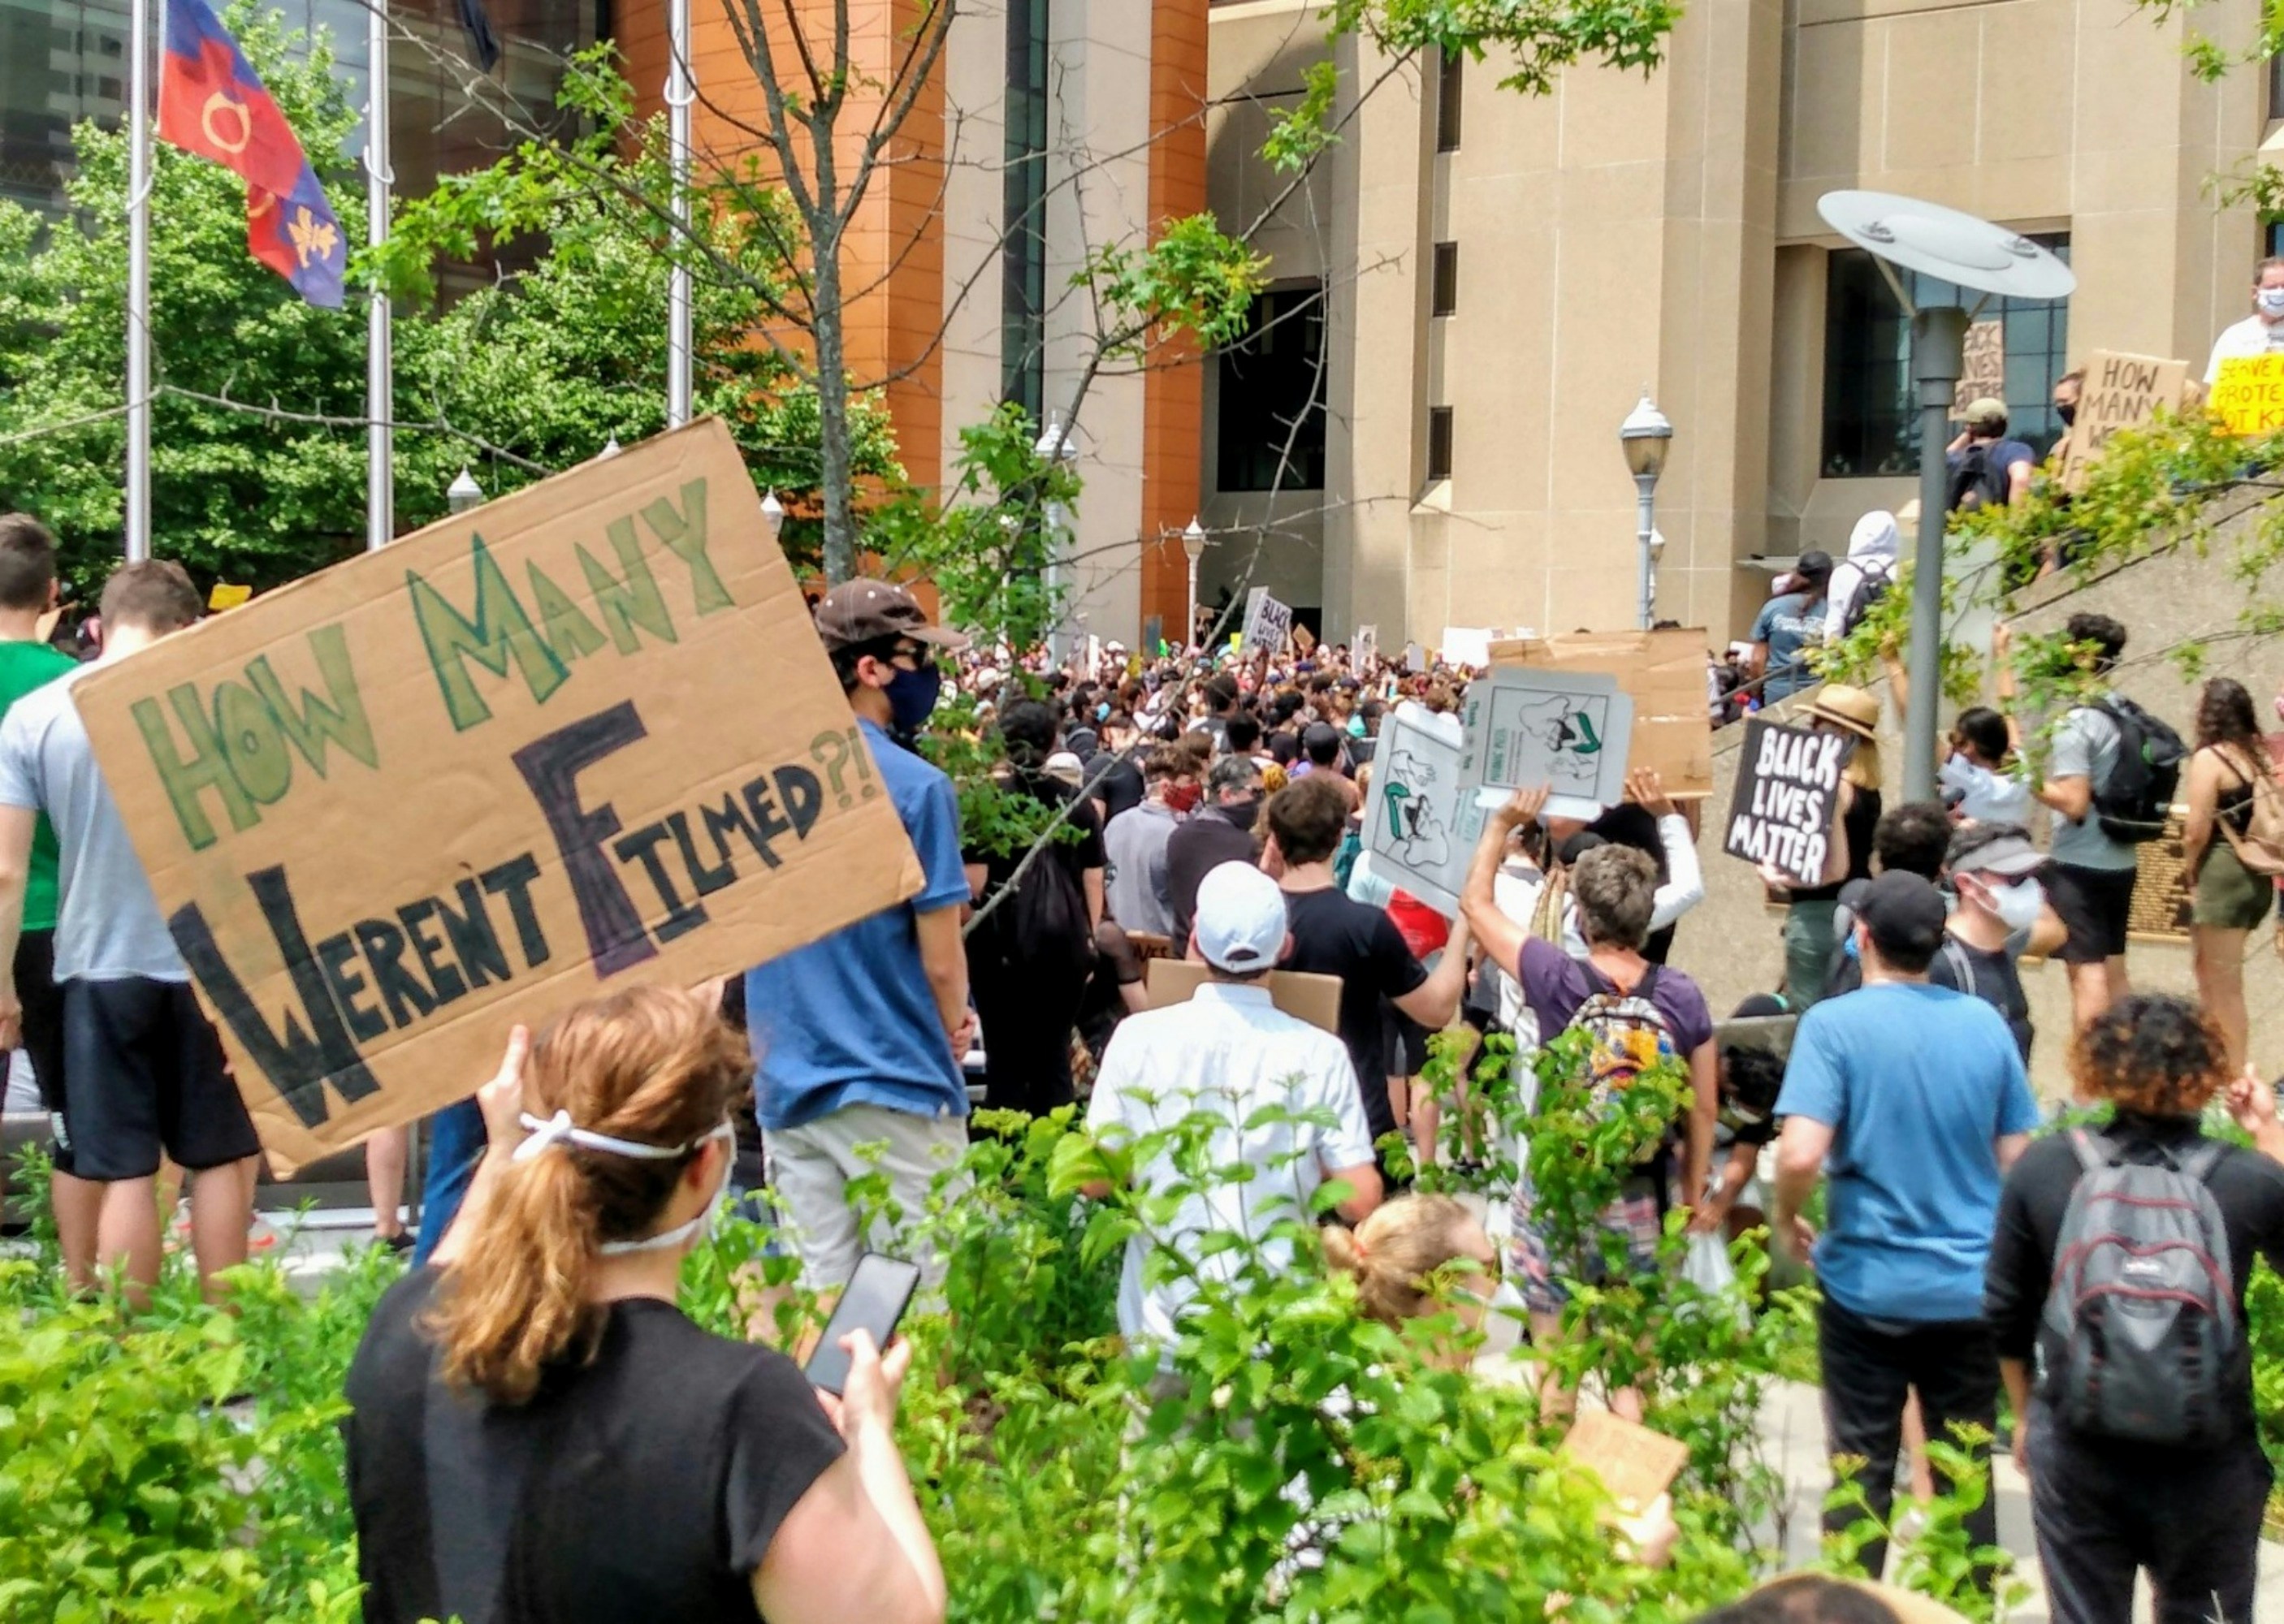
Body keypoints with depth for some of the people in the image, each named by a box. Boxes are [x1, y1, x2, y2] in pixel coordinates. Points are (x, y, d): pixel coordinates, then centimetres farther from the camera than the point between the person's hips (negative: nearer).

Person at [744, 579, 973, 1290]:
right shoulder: (914, 786, -13)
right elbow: (942, 959, -10)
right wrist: (954, 1032, 9)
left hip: (788, 1080, 6)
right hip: (895, 1083, -6)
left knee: (818, 1297, 10)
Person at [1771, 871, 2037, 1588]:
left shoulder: (1834, 1024, -12)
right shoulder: (1985, 1023, 0)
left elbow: (1800, 1154, -22)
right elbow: (2018, 1159, 5)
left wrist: (1785, 1220, -3)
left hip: (1869, 1282, -3)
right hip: (1970, 1285, 3)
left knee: (1861, 1471, 8)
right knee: (1967, 1471, 14)